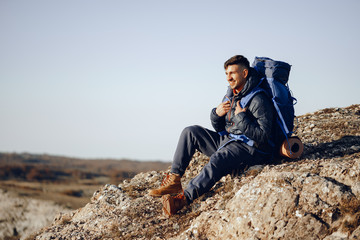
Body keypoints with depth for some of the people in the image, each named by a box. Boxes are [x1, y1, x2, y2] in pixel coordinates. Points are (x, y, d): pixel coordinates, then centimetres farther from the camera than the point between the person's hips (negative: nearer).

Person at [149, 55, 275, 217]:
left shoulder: (259, 100, -15)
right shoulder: (231, 94, 12)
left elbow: (263, 136, -22)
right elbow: (219, 128, 16)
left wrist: (241, 117, -22)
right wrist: (217, 114, -6)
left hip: (249, 149, -9)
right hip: (227, 140, 9)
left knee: (217, 160, -37)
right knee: (190, 132, 0)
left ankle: (184, 198, -43)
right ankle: (174, 180, -7)